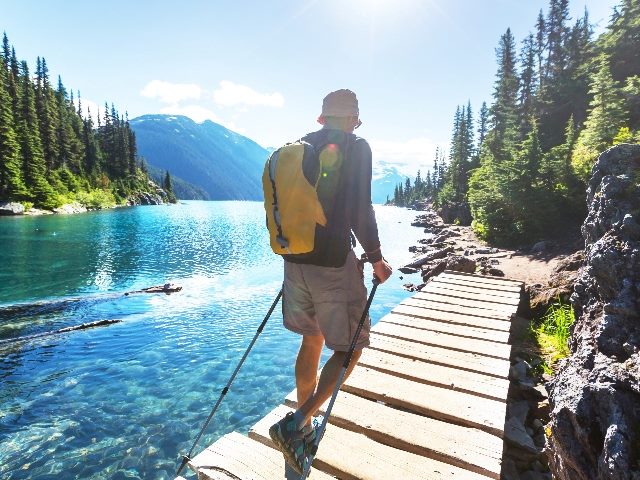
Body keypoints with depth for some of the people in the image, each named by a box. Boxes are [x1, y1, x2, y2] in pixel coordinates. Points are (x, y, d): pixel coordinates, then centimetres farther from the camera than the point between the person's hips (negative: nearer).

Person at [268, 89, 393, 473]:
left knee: (312, 340, 20)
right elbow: (360, 210, -14)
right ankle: (295, 424, -1)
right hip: (334, 262, -6)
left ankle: (304, 428, 31)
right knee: (349, 348, 9)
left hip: (296, 259, 7)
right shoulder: (356, 147, -5)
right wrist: (376, 259, -2)